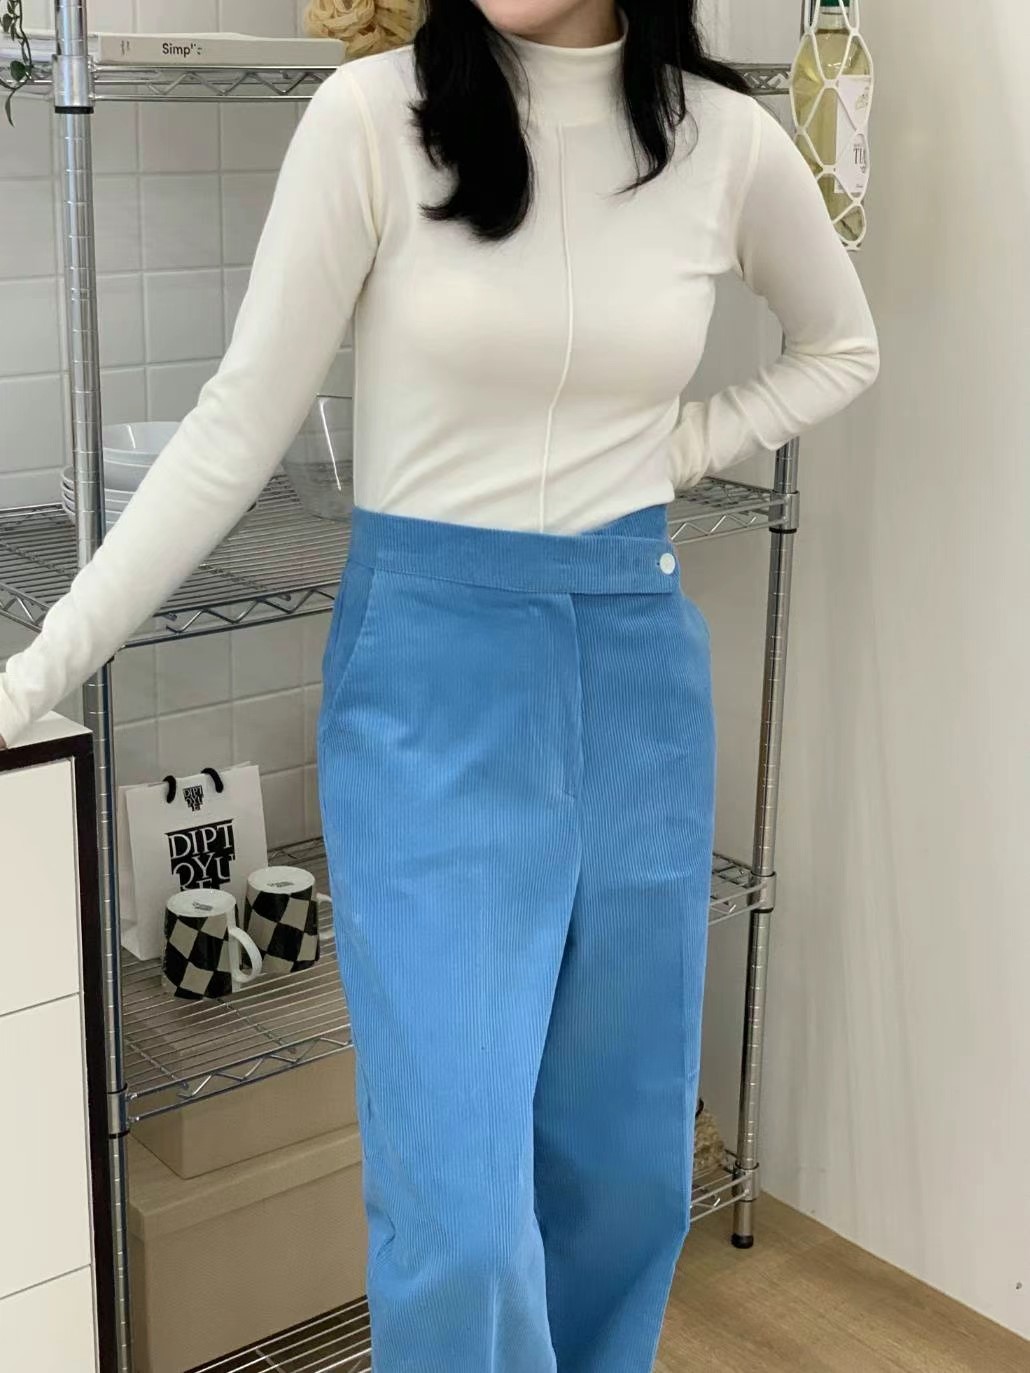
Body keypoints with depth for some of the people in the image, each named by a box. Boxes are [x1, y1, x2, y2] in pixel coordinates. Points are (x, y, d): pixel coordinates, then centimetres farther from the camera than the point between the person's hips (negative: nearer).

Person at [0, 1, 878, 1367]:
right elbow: (240, 426, -7)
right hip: (429, 659, -3)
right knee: (458, 1206, -5)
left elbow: (843, 346, 19)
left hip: (638, 659, 4)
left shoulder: (728, 140, 0)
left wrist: (692, 445, 3)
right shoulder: (373, 114, -9)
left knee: (628, 1153, 15)